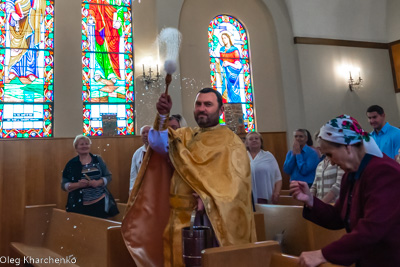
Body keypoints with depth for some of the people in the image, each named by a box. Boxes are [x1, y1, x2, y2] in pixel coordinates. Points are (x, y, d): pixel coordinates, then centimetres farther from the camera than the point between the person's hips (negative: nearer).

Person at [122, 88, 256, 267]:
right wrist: (162, 116, -19)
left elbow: (236, 182, -10)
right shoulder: (186, 135, 12)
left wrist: (209, 199, -23)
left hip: (211, 217, -4)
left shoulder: (230, 141, -2)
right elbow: (158, 144, -4)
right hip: (182, 216, 4)